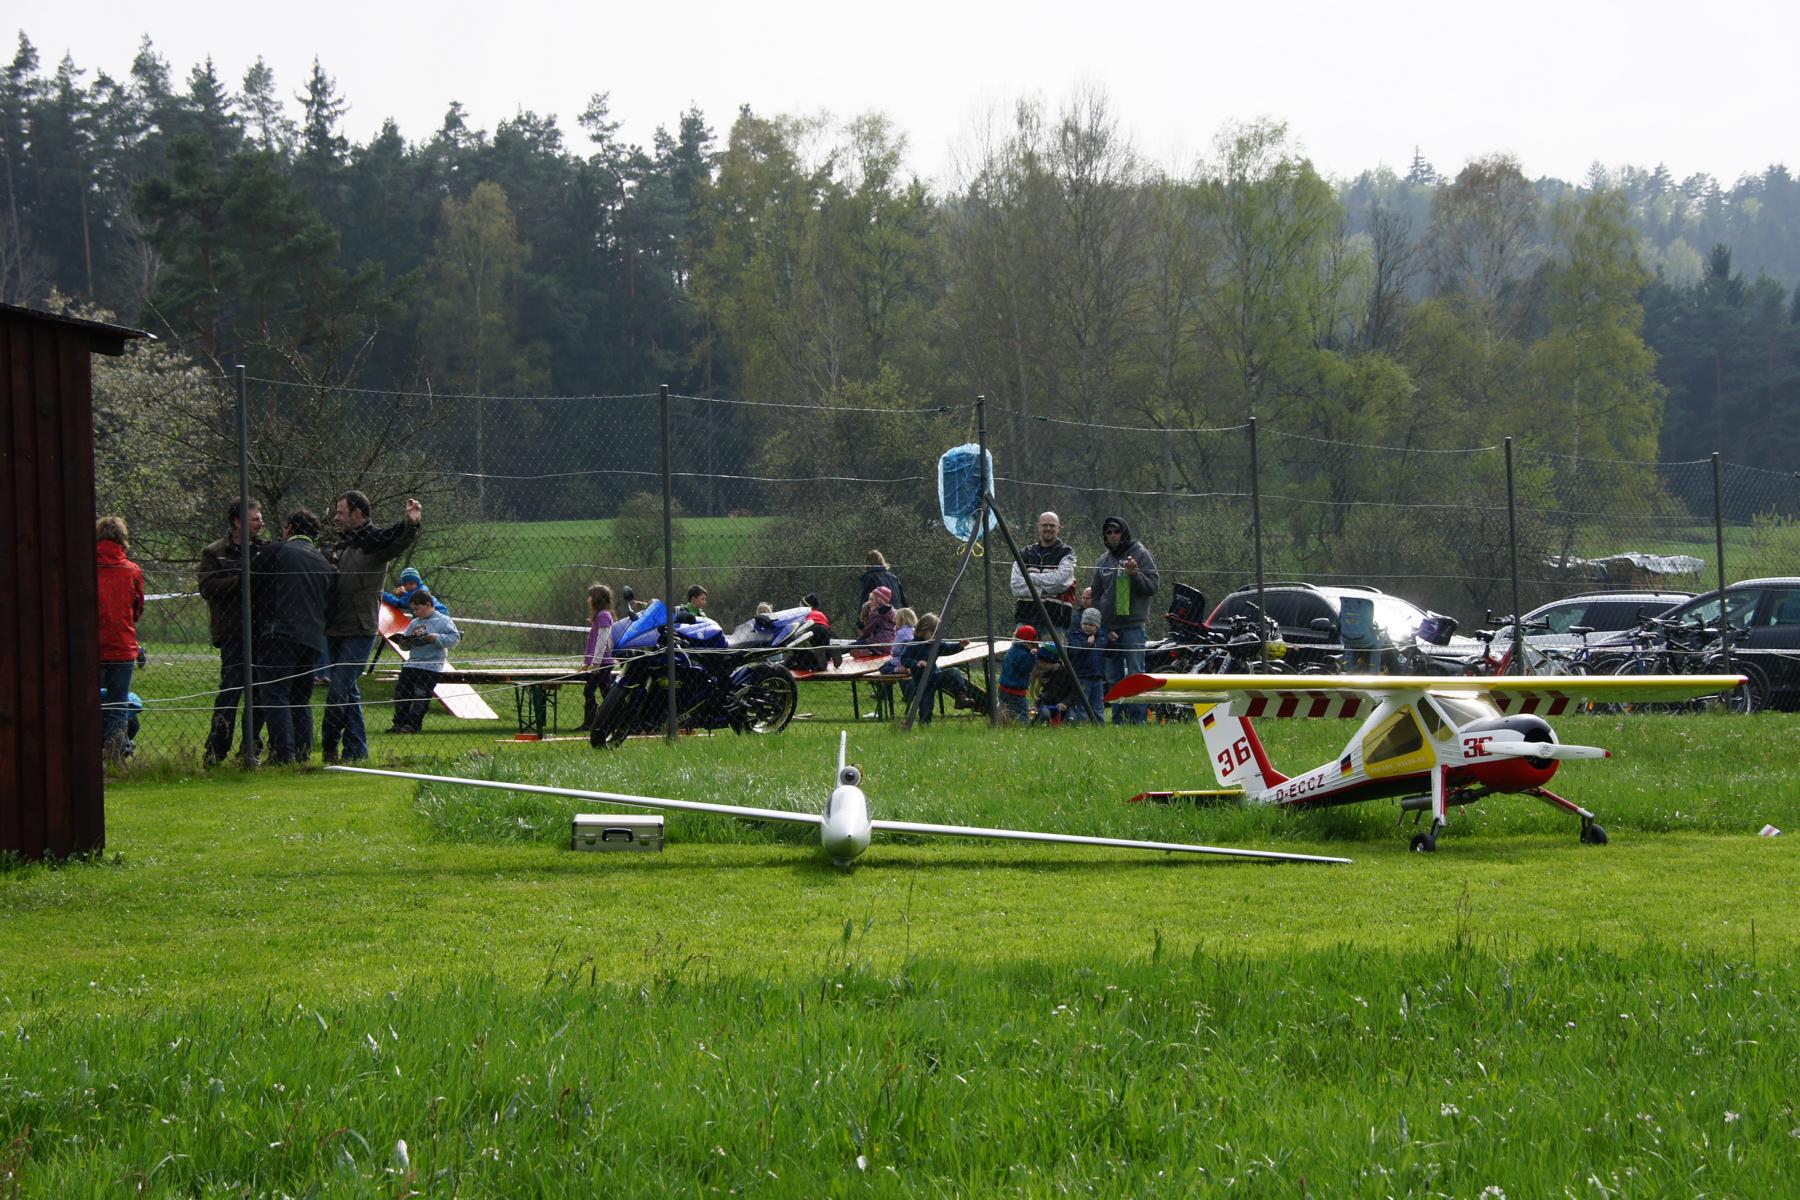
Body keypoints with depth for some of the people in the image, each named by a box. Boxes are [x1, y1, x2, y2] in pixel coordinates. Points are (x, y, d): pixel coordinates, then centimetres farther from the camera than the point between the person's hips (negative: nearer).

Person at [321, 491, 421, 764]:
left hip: (360, 631, -8)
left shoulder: (375, 542, -9)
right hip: (335, 629, 8)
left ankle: (330, 748, -2)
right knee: (348, 692, 11)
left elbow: (398, 543, -30)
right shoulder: (345, 544, 17)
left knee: (339, 690, -11)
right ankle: (356, 749, 16)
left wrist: (411, 525, -49)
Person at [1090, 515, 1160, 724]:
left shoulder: (1140, 554, 0)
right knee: (1114, 678, 7)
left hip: (1132, 626, -6)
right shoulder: (1103, 561, 15)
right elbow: (1096, 595, 16)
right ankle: (1118, 719, 11)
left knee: (1135, 674, -9)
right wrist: (1101, 626, 5)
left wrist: (1134, 574, -23)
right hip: (1108, 627, 6)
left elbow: (1152, 586, -4)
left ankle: (1138, 717, -10)